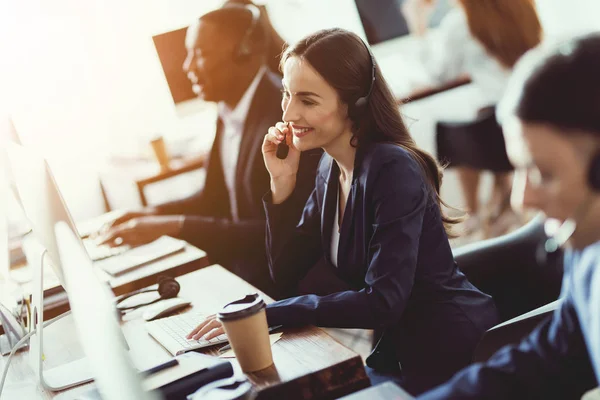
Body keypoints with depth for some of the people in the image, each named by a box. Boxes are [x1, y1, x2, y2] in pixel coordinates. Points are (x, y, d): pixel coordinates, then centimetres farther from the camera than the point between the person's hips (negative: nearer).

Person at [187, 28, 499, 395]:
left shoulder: (392, 169, -22)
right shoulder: (331, 168, 2)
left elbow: (383, 302, -28)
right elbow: (286, 274, 4)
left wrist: (266, 314, -28)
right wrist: (282, 184, -8)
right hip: (401, 347, 7)